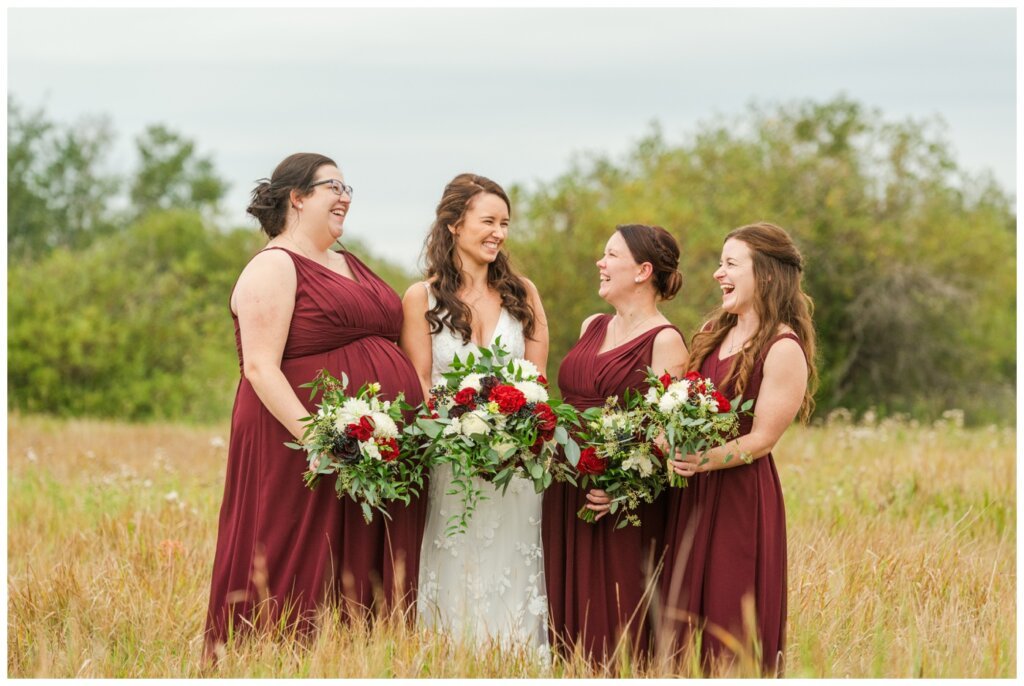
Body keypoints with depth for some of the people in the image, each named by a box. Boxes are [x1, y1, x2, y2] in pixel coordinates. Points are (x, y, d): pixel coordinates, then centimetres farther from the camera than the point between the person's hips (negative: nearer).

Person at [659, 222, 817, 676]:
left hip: (740, 495, -7)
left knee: (730, 632, -2)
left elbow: (761, 438, -14)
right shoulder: (714, 332, 13)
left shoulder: (784, 349, -10)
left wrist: (705, 460, -28)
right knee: (682, 625, 9)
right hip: (689, 496, 7)